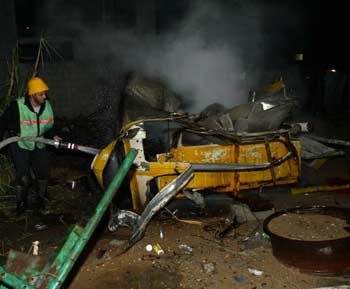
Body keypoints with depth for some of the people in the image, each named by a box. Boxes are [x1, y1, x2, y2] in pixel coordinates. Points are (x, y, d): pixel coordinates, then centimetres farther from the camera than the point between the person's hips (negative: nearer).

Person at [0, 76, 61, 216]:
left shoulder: (47, 105, -7)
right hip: (20, 145, -4)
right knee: (23, 177, -9)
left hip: (38, 145, 5)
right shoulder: (17, 106, -22)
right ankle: (23, 203, 14)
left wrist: (53, 136, -7)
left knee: (43, 173, 10)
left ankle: (42, 198, 33)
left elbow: (48, 125, 8)